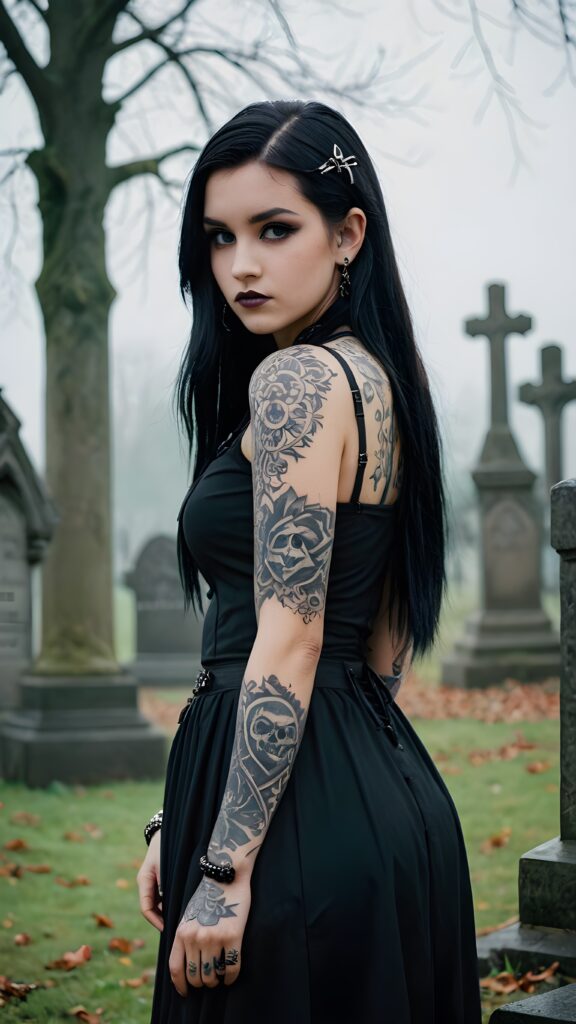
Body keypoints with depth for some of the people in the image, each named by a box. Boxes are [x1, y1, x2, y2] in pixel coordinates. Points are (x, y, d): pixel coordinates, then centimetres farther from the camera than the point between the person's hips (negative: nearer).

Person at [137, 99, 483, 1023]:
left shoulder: (295, 379, -13)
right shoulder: (381, 376, 14)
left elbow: (288, 640, -19)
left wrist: (226, 866, -19)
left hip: (302, 811, -9)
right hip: (385, 792, 9)